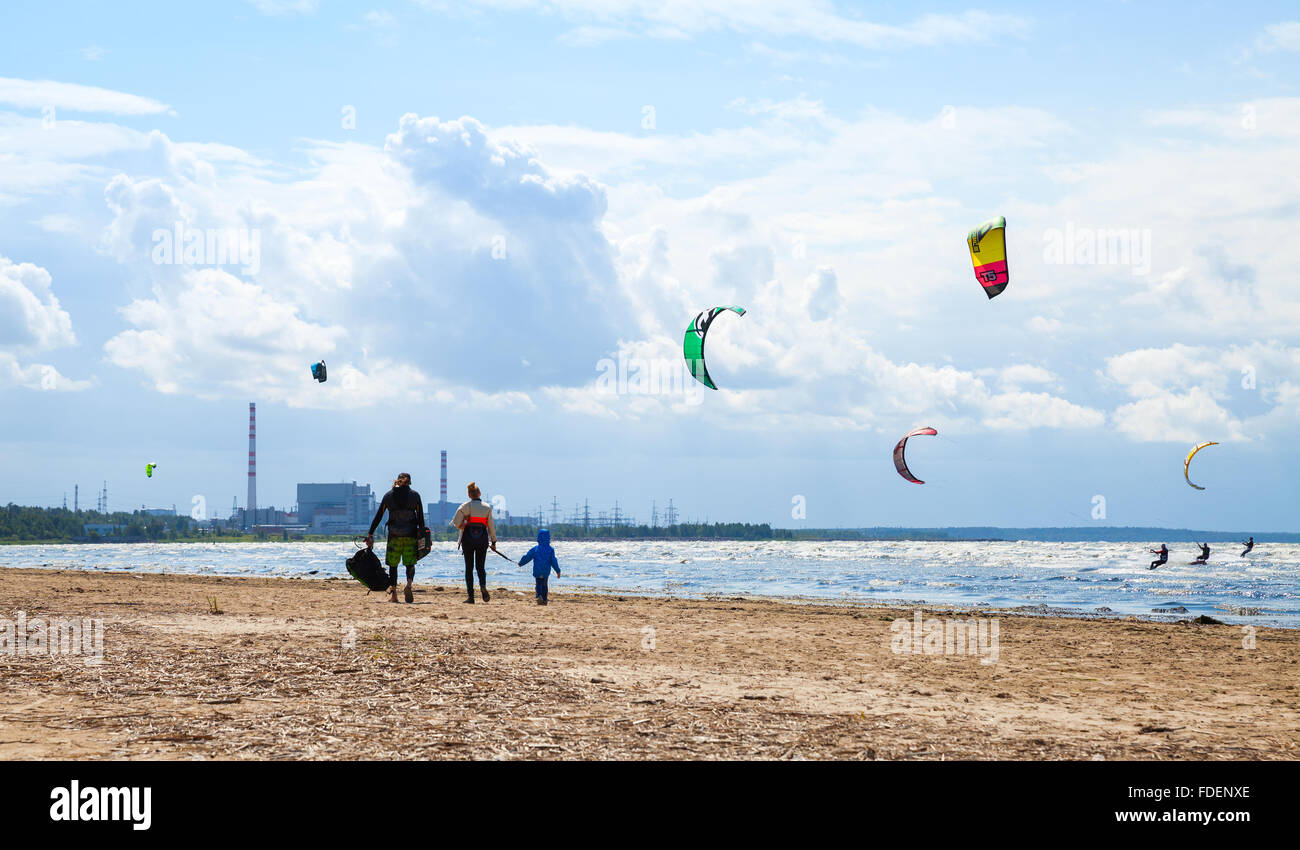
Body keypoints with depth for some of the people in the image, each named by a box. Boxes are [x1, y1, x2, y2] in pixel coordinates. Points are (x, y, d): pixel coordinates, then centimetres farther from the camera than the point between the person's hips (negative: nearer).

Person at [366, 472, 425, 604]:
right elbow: (421, 517, -1)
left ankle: (393, 593, 4)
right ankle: (409, 583, -20)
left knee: (393, 564, 10)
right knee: (410, 564, 7)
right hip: (411, 534, 0)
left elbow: (378, 516, 5)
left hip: (394, 534, 0)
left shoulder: (388, 495, 4)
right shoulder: (414, 495, 2)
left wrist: (370, 534, 9)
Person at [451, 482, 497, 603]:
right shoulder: (487, 507, 2)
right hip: (482, 539, 2)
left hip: (468, 539, -1)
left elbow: (456, 523, -7)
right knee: (481, 566, 12)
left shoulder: (465, 506, -4)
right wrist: (493, 541, 11)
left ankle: (471, 596, 1)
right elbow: (491, 526, 4)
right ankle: (483, 585, -19)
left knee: (469, 567, 6)